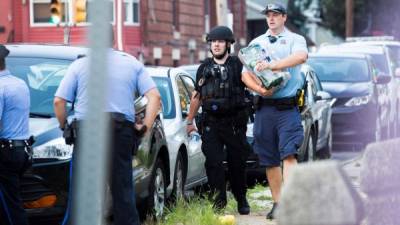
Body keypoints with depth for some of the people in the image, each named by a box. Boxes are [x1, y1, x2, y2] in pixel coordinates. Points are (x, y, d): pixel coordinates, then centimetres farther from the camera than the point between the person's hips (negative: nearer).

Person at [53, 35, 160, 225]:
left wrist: (64, 126, 13)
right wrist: (145, 126, 5)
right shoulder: (133, 65, 10)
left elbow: (58, 101, 0)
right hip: (121, 132, 1)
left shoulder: (78, 65, 6)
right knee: (123, 187, 7)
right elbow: (154, 97, 2)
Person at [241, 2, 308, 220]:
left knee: (288, 154, -15)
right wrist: (260, 89, -10)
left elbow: (301, 56, -18)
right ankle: (277, 203, 12)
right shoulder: (256, 43, 17)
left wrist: (272, 65, -26)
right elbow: (245, 74, 9)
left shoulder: (295, 39, 6)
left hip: (288, 106, -4)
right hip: (264, 107, 4)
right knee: (270, 159, 5)